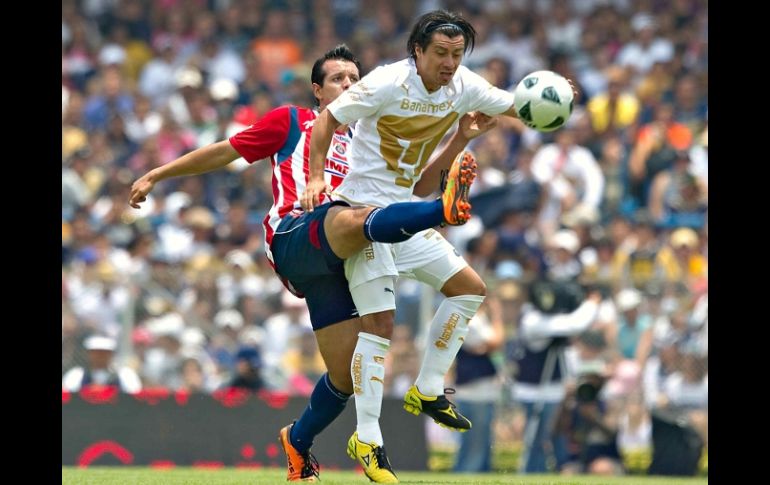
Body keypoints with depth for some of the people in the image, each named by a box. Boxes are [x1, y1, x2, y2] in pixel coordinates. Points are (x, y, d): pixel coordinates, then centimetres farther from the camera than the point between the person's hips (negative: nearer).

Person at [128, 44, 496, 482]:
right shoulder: (292, 122, 18)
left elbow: (417, 184, 22)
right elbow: (226, 151, 21)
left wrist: (461, 139, 11)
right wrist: (157, 175, 19)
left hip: (335, 264, 6)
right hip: (295, 238, -6)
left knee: (347, 375, -2)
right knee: (354, 219, -39)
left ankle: (298, 443, 24)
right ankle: (447, 210, -67)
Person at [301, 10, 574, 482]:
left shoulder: (464, 86, 0)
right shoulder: (388, 84, -18)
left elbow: (513, 106, 11)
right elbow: (328, 118, -11)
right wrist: (316, 178, -19)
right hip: (363, 209, -8)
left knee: (470, 287, 5)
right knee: (379, 324, -13)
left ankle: (428, 391, 13)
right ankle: (367, 440, -8)